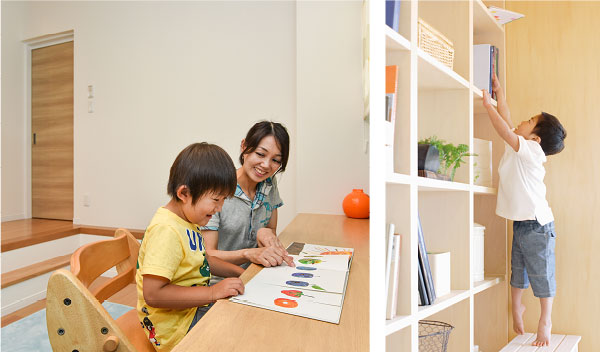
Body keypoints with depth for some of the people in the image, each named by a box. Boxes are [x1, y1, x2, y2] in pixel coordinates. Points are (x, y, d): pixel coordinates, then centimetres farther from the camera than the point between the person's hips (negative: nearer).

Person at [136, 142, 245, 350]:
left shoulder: (188, 222, 5)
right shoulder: (166, 231, -26)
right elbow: (153, 294, -30)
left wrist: (238, 271, 8)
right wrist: (213, 292, -29)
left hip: (195, 306, 10)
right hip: (176, 325, -10)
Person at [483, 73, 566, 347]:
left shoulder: (532, 151, -14)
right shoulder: (516, 147, 7)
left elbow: (505, 131, -24)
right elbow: (506, 120, 12)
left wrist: (487, 104, -17)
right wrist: (498, 91, 14)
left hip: (537, 225, -8)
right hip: (519, 222, 8)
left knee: (541, 274, 6)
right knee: (517, 271, 18)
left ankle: (545, 322, 21)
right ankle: (517, 307, 36)